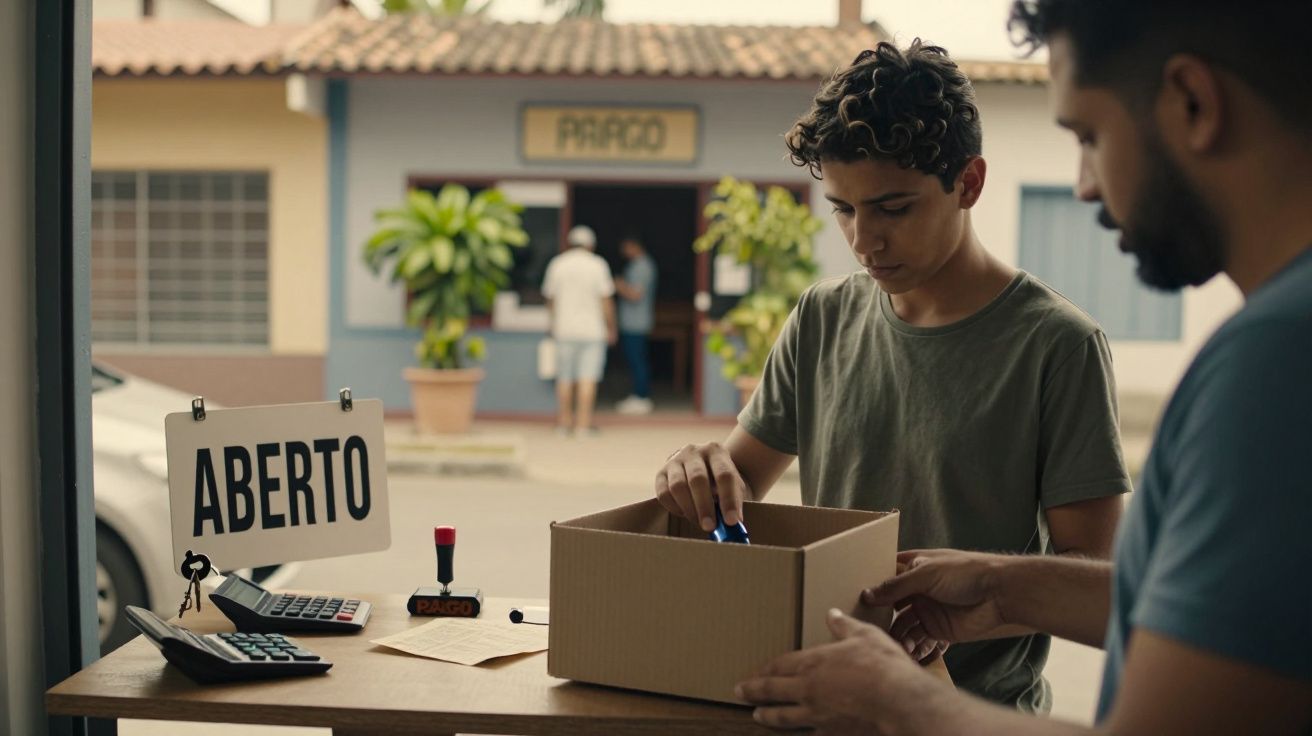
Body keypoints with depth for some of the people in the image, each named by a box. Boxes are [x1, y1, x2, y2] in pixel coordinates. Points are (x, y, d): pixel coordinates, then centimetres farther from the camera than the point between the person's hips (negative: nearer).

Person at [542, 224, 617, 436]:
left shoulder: (557, 264, 4)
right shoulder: (598, 265, -4)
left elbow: (550, 299, 11)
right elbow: (606, 300, -5)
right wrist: (610, 328, 5)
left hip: (564, 329, 3)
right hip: (592, 330, -3)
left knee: (564, 378, 9)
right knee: (588, 377, -3)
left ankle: (564, 421, 15)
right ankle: (583, 423, -6)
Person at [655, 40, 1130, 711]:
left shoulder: (1055, 344, -9)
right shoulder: (822, 320, 7)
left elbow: (1088, 569, -8)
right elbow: (742, 483, 13)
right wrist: (701, 473, -11)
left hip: (981, 706, -5)